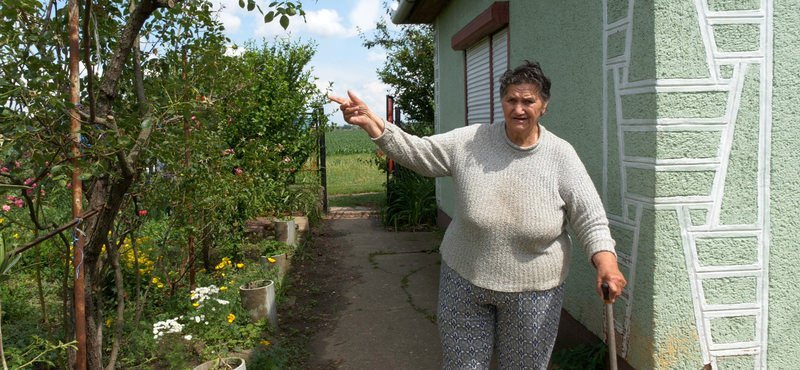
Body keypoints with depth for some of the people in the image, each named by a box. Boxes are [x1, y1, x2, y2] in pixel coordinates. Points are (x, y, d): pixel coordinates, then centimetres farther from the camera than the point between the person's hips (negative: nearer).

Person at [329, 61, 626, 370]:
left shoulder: (560, 155, -8)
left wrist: (605, 258, -27)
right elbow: (417, 153, -7)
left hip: (533, 291, -1)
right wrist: (371, 123, -20)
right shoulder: (470, 142, -7)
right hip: (464, 280, 1)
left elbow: (589, 218, -10)